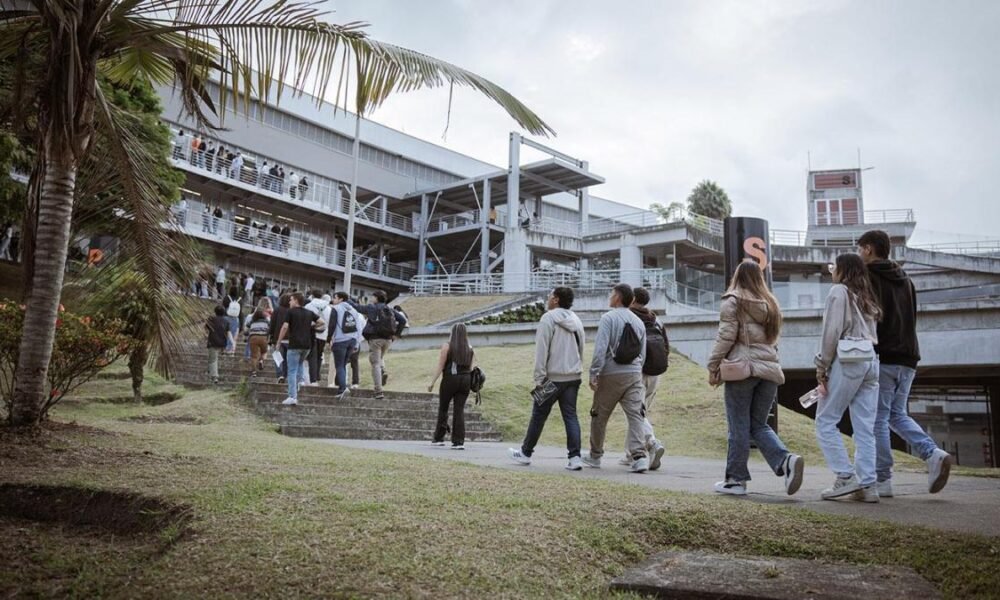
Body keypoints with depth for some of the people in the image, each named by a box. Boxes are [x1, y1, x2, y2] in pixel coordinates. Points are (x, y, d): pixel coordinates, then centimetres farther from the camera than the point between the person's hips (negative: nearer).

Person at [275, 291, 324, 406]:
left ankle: (292, 397, -10)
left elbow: (285, 327, -11)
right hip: (307, 345, 5)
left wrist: (279, 342, -4)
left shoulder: (291, 312, -3)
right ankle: (295, 392, 23)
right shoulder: (309, 313, 11)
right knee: (299, 366, 24)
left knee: (292, 371, -3)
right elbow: (322, 323, 9)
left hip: (294, 344, -5)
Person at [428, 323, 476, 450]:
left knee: (443, 409, 11)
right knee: (459, 410, 3)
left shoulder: (447, 346, -4)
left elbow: (440, 366, -7)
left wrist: (432, 382, -5)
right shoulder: (470, 348, 8)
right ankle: (459, 442, -2)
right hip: (465, 380, 3)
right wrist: (470, 384, 11)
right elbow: (472, 368, 5)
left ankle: (438, 438, 18)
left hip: (450, 379, -3)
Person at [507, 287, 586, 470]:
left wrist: (539, 377, -12)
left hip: (553, 377, -6)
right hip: (573, 377, 6)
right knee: (571, 416, 5)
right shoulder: (576, 320, 14)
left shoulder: (549, 318, -9)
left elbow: (542, 350, -13)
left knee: (538, 415, 6)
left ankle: (525, 453, 20)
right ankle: (575, 457, -3)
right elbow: (581, 350, 16)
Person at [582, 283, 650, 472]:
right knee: (635, 415, 0)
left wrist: (594, 374, -14)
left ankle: (595, 456, 22)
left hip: (611, 374, -4)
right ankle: (639, 456, -12)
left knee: (599, 415, 10)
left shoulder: (608, 318, -7)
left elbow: (600, 348, -16)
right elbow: (642, 354, 15)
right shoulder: (638, 322, 13)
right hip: (634, 374, 5)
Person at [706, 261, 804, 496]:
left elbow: (725, 337, -9)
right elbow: (773, 338, 17)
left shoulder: (732, 301, -4)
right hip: (769, 369, 6)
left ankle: (736, 479, 9)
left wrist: (713, 367, -3)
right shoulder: (770, 303, 15)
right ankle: (786, 460, -10)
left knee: (739, 426, 2)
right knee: (759, 424, 12)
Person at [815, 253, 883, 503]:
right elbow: (871, 333, 15)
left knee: (825, 421, -1)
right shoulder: (866, 297, 22)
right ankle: (867, 485, 3)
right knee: (865, 427, 5)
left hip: (848, 360, -8)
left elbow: (832, 333, -9)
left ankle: (846, 476, -5)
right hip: (871, 361, 8)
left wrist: (821, 368, -6)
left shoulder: (839, 291, -1)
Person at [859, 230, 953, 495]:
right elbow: (910, 319, 22)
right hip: (907, 357, 8)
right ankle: (934, 454, -4)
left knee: (877, 419, -2)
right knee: (897, 414, 17)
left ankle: (882, 481, -1)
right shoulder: (905, 279, 20)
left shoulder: (868, 278, -6)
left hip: (882, 358, -8)